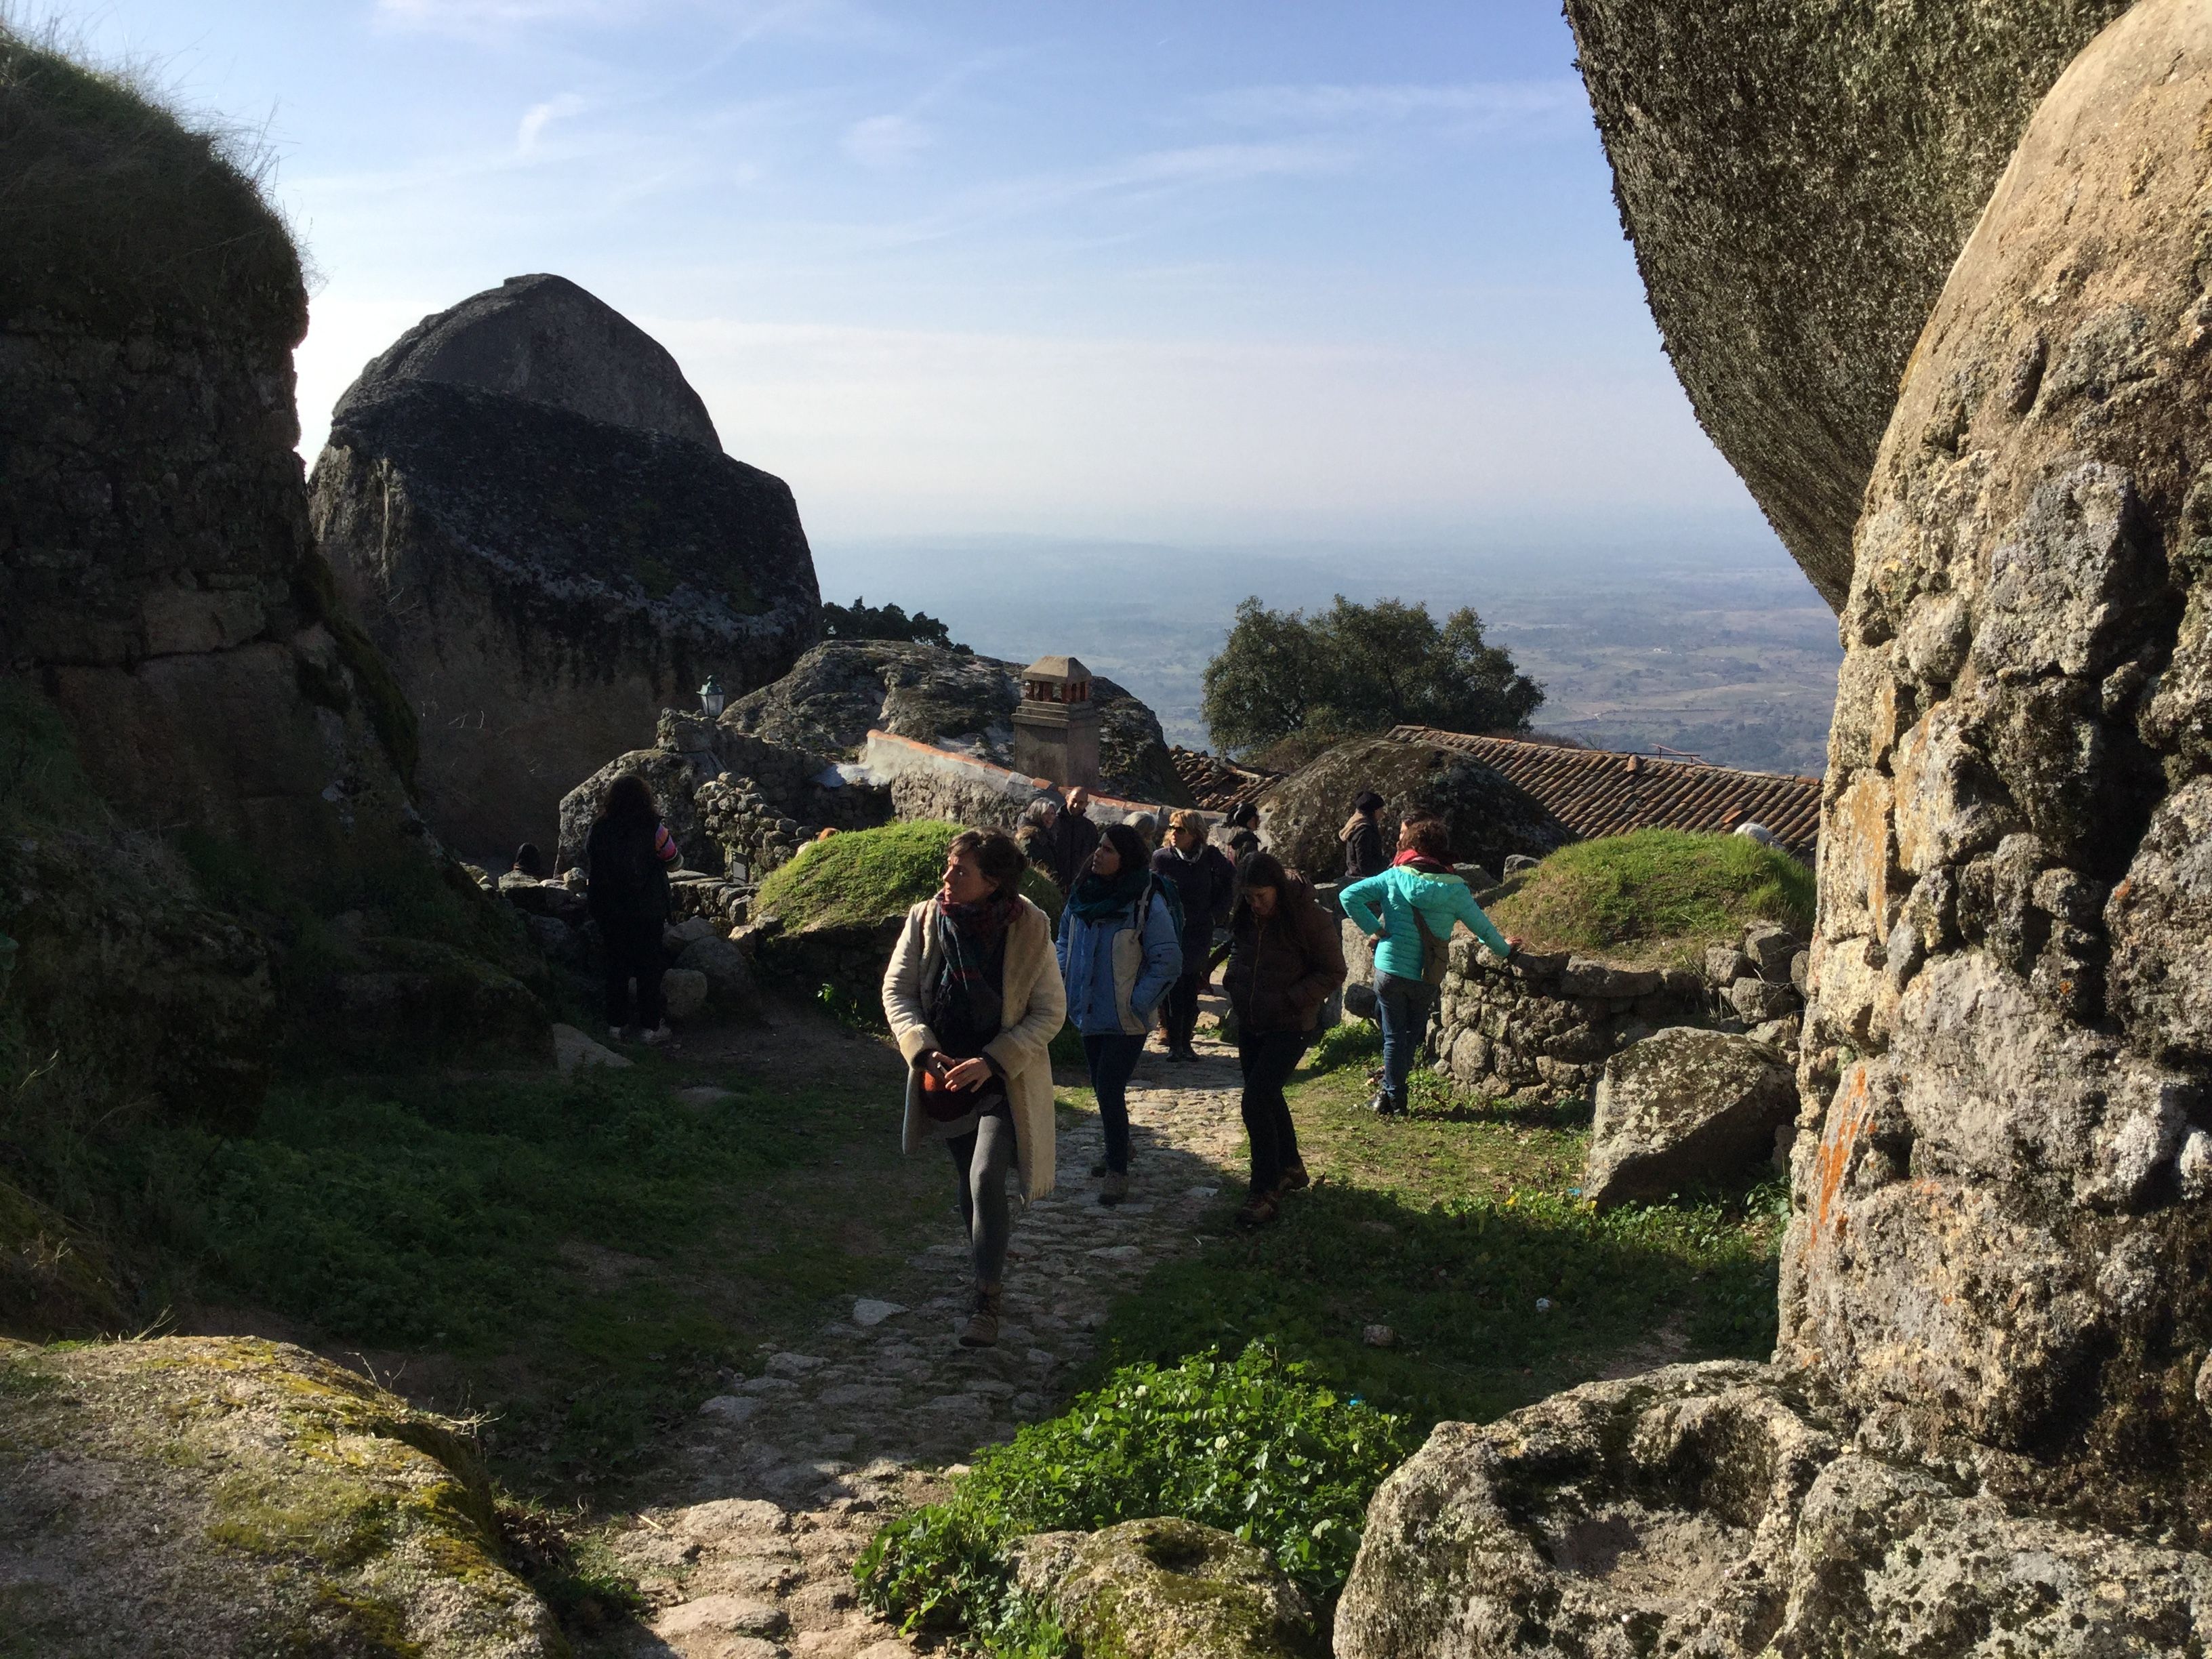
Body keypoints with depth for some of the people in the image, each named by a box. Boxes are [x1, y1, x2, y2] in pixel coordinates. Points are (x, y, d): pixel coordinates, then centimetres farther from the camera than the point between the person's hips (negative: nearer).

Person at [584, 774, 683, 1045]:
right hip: (647, 912, -3)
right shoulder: (652, 829, -12)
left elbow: (588, 868, 6)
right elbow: (674, 861, 0)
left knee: (616, 965, 13)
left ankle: (617, 1024, 18)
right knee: (649, 967, 7)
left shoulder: (598, 830, -3)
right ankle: (651, 1026, 11)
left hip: (609, 912, 3)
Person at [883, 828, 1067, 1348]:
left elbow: (1051, 1012, -12)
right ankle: (986, 1271, 39)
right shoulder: (924, 919, -8)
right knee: (966, 1181, 16)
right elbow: (896, 990, -3)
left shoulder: (1029, 929, -16)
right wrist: (924, 1052, -18)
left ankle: (988, 1299, -5)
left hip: (1003, 1081, -4)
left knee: (986, 1180, -17)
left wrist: (992, 1062, -21)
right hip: (945, 1077, 4)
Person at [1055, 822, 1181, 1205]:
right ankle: (1116, 1149, 39)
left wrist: (1138, 1002, -17)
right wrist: (1065, 979, 7)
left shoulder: (1147, 903, -18)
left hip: (1126, 1019, -6)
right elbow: (1066, 938, 19)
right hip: (1090, 1013, 7)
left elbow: (1169, 961, -15)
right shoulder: (1084, 894, 0)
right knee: (1102, 1086, 19)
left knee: (1109, 1089, -10)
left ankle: (1118, 1171, 2)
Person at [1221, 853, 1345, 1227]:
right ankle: (1291, 1168, 39)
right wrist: (1232, 982, 4)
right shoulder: (1246, 916, 0)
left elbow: (1332, 973, -12)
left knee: (1256, 1101, -16)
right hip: (1250, 1023, 7)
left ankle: (1265, 1193, -8)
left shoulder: (1310, 916, -18)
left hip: (1289, 1026, -7)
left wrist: (1289, 999, -20)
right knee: (1267, 1097, 18)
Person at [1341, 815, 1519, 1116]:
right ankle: (1392, 1089, 22)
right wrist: (1504, 948, 23)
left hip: (1389, 968, -1)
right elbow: (1484, 928, 4)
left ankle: (1393, 1098, 12)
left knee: (1394, 1035, 10)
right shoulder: (1454, 889, -4)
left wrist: (1374, 929, -6)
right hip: (1426, 977, 1)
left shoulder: (1394, 877, -6)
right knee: (1412, 1033, 19)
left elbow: (1348, 896, -11)